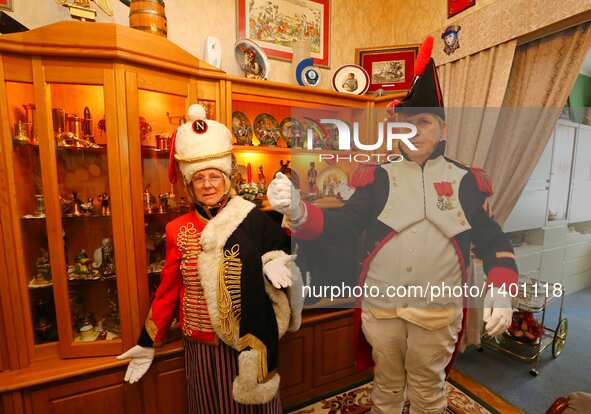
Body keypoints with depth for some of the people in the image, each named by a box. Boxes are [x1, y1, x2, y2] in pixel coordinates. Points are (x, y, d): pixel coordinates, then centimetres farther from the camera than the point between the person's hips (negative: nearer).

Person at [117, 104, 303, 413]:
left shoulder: (254, 220, -12)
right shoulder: (178, 230, -6)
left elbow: (284, 255, -1)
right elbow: (167, 290, 2)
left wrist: (275, 266, -22)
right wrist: (147, 344, 6)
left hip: (249, 343, -1)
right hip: (201, 348, 2)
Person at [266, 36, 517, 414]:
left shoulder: (466, 181, -1)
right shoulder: (379, 178, -5)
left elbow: (494, 241, 3)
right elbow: (339, 226, -14)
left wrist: (501, 291, -12)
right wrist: (297, 210, -31)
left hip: (438, 312, 1)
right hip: (380, 307, 0)